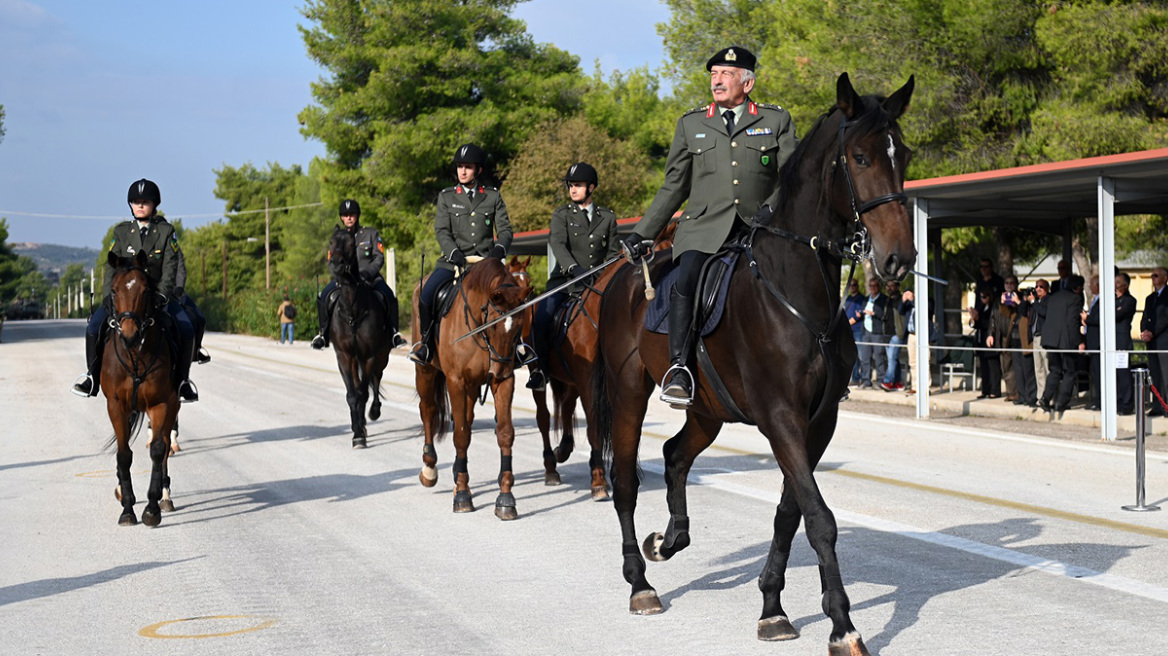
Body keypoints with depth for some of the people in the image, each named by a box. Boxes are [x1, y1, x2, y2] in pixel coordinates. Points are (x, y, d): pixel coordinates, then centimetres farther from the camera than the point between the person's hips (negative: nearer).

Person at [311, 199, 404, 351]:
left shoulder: (371, 233, 6)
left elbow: (379, 258, 0)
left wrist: (367, 273, -17)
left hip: (369, 277, -2)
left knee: (388, 295, -30)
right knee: (324, 295, -24)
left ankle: (393, 332, -12)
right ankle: (324, 333, -8)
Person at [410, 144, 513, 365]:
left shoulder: (493, 196, 10)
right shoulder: (446, 197, 9)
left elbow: (505, 229, 4)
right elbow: (442, 230, 0)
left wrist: (499, 249, -18)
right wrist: (454, 253, -18)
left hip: (485, 259, 0)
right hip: (454, 260, 0)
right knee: (425, 296, -21)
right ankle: (426, 342, 1)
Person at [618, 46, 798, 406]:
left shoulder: (777, 120, 15)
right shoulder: (691, 124, 19)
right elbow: (673, 187, 21)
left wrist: (772, 207, -13)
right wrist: (641, 233, 13)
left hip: (758, 226, 0)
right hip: (705, 227, 0)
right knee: (686, 281, -28)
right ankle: (679, 367, -27)